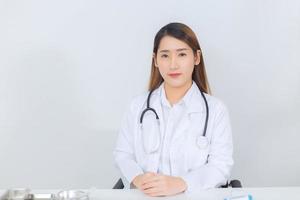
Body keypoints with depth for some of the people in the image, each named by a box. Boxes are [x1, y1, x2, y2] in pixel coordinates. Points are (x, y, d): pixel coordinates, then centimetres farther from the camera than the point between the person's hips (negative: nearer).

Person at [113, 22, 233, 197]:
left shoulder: (216, 109, 2)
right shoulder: (139, 105, 10)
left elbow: (221, 166, -5)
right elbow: (123, 154, 9)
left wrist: (181, 183, -22)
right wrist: (138, 179, -13)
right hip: (144, 196, 2)